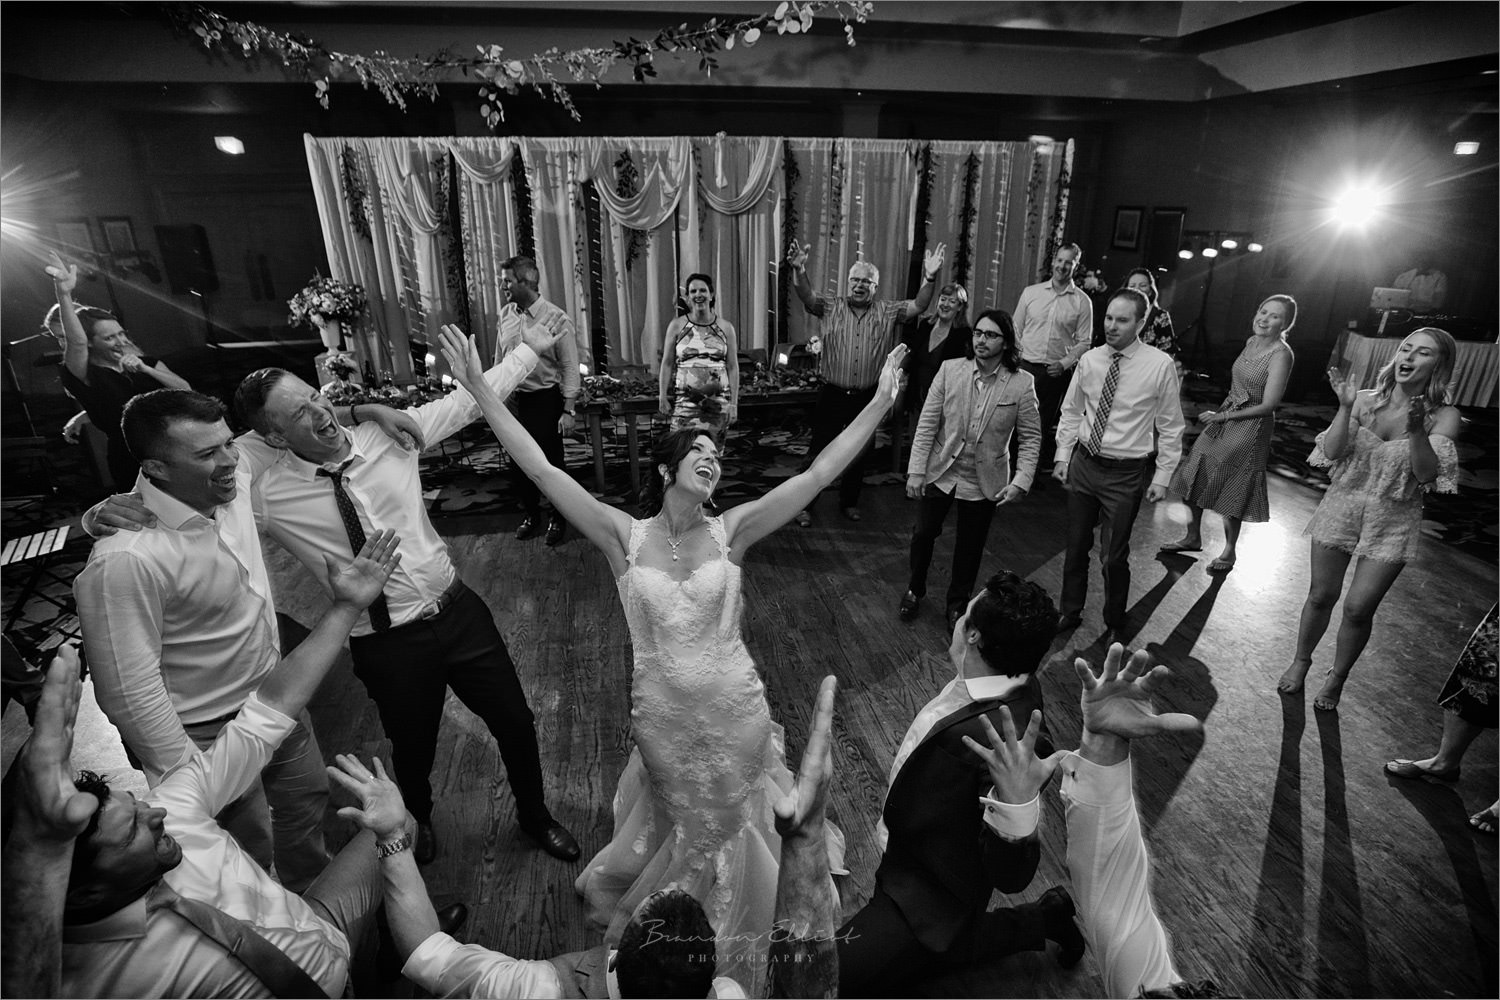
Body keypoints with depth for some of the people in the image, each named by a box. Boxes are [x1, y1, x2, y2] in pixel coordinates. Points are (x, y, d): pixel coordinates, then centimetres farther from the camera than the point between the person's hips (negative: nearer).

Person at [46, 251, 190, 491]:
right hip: (132, 465, -4)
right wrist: (64, 294, -37)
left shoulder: (145, 364, 10)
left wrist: (144, 369, -14)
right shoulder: (86, 376, -4)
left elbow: (186, 391, -2)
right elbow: (76, 342, -24)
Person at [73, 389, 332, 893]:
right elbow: (129, 692, -28)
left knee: (308, 801, 26)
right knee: (250, 850, 14)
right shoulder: (126, 560, -33)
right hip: (208, 735, -7)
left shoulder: (233, 482, -13)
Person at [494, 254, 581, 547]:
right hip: (514, 399, 5)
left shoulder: (556, 320, -12)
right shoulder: (505, 314, 4)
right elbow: (499, 358, 13)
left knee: (551, 462, 4)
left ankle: (558, 518, 25)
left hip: (545, 399, -5)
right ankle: (532, 514, 32)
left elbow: (570, 368, -11)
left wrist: (569, 410, -14)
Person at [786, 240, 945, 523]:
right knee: (819, 452, 4)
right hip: (832, 394, -2)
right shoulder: (831, 308, 0)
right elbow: (807, 296, -14)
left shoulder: (887, 312, 4)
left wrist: (929, 279, -23)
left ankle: (849, 501, 33)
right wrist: (799, 271, -34)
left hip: (867, 398, 2)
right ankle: (804, 503, 16)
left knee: (859, 454, 14)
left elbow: (918, 306, -6)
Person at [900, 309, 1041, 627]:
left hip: (984, 480, 0)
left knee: (970, 547, 13)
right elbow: (927, 423, -7)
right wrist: (916, 470, -10)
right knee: (923, 533, 9)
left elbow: (1031, 436, -5)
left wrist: (1021, 481, -15)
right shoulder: (950, 369, -9)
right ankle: (915, 589, 36)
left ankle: (958, 603, 36)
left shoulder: (1021, 383, -11)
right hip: (940, 470, 1)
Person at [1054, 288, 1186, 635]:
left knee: (1115, 557, 7)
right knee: (1076, 546, 15)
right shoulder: (1089, 360, -2)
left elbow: (1171, 427, -4)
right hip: (1083, 464, 3)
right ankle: (1070, 613, 34)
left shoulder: (1160, 366, -11)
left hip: (1125, 474, -3)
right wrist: (1063, 456, 4)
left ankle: (1114, 626, 31)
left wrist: (1162, 476, -4)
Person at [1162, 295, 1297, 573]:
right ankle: (1193, 537, 28)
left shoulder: (1281, 354, -17)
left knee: (1232, 492, 4)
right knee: (1192, 479, 11)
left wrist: (1223, 416, -18)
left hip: (1250, 428, -7)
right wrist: (1219, 411, 13)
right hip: (1223, 420, 7)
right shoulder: (1251, 342, 5)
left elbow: (1269, 405, -20)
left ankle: (1229, 552, 24)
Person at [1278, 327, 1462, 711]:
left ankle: (1336, 678, 22)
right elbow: (1332, 452, -11)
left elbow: (1428, 474, -17)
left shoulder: (1444, 416, -7)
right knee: (1321, 595, 8)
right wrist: (1345, 407, -23)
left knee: (1358, 608, 0)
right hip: (1342, 507, 1)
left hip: (1393, 521, -1)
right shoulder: (1366, 400, -5)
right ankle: (1301, 661, 31)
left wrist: (1417, 429, -31)